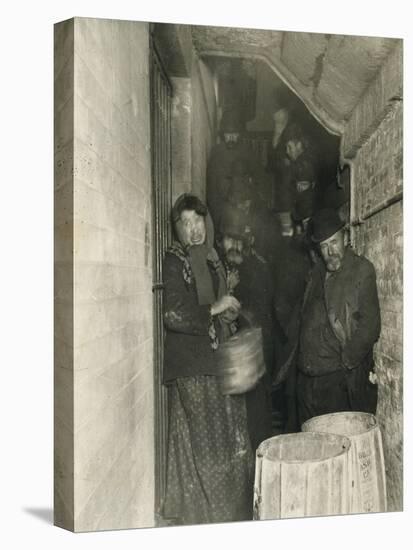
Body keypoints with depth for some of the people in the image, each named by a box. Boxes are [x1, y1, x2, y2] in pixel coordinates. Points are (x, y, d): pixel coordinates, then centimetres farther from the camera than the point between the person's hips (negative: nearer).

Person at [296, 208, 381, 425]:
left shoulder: (362, 269, -4)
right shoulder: (317, 271, 15)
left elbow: (370, 324, -10)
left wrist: (346, 361, -11)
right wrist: (303, 360, 9)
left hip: (341, 377, -5)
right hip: (308, 375, 6)